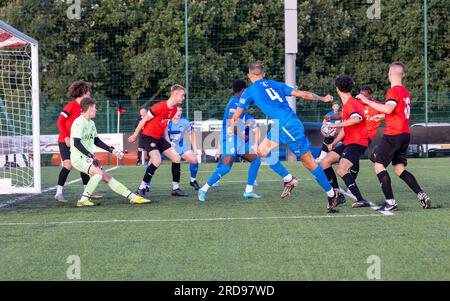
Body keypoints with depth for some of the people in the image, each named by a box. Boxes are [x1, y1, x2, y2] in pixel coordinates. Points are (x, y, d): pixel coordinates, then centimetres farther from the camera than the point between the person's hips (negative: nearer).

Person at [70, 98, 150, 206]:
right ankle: (83, 200, -24)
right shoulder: (79, 123, -14)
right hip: (78, 158, -9)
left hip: (88, 158, 9)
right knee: (99, 172, -29)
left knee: (107, 177, 5)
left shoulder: (91, 123, 16)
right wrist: (92, 156, -27)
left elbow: (96, 141, 26)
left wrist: (112, 150, 19)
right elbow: (76, 143, -23)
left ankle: (132, 197, 5)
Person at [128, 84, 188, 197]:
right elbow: (144, 120, -14)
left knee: (176, 158, 3)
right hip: (148, 136, -9)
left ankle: (175, 188, 11)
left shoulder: (174, 109, 4)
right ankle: (142, 187, -13)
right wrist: (135, 135, -7)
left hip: (159, 138, 9)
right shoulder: (160, 107, -22)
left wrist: (168, 141, 17)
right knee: (157, 160, -25)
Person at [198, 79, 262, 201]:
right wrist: (243, 136, -14)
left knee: (256, 160, 8)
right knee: (226, 167, -22)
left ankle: (248, 191, 9)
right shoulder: (235, 102, -12)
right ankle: (204, 189, -14)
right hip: (229, 139, -10)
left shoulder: (238, 102, 17)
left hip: (238, 140, 10)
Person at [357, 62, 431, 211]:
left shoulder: (394, 91, -12)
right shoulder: (405, 92, 15)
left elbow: (389, 109, -28)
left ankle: (391, 201, -9)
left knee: (378, 164, -3)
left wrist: (368, 101, -23)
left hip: (393, 134, -8)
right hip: (405, 134, 8)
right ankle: (422, 196, 3)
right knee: (400, 169, 14)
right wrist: (380, 116, 34)